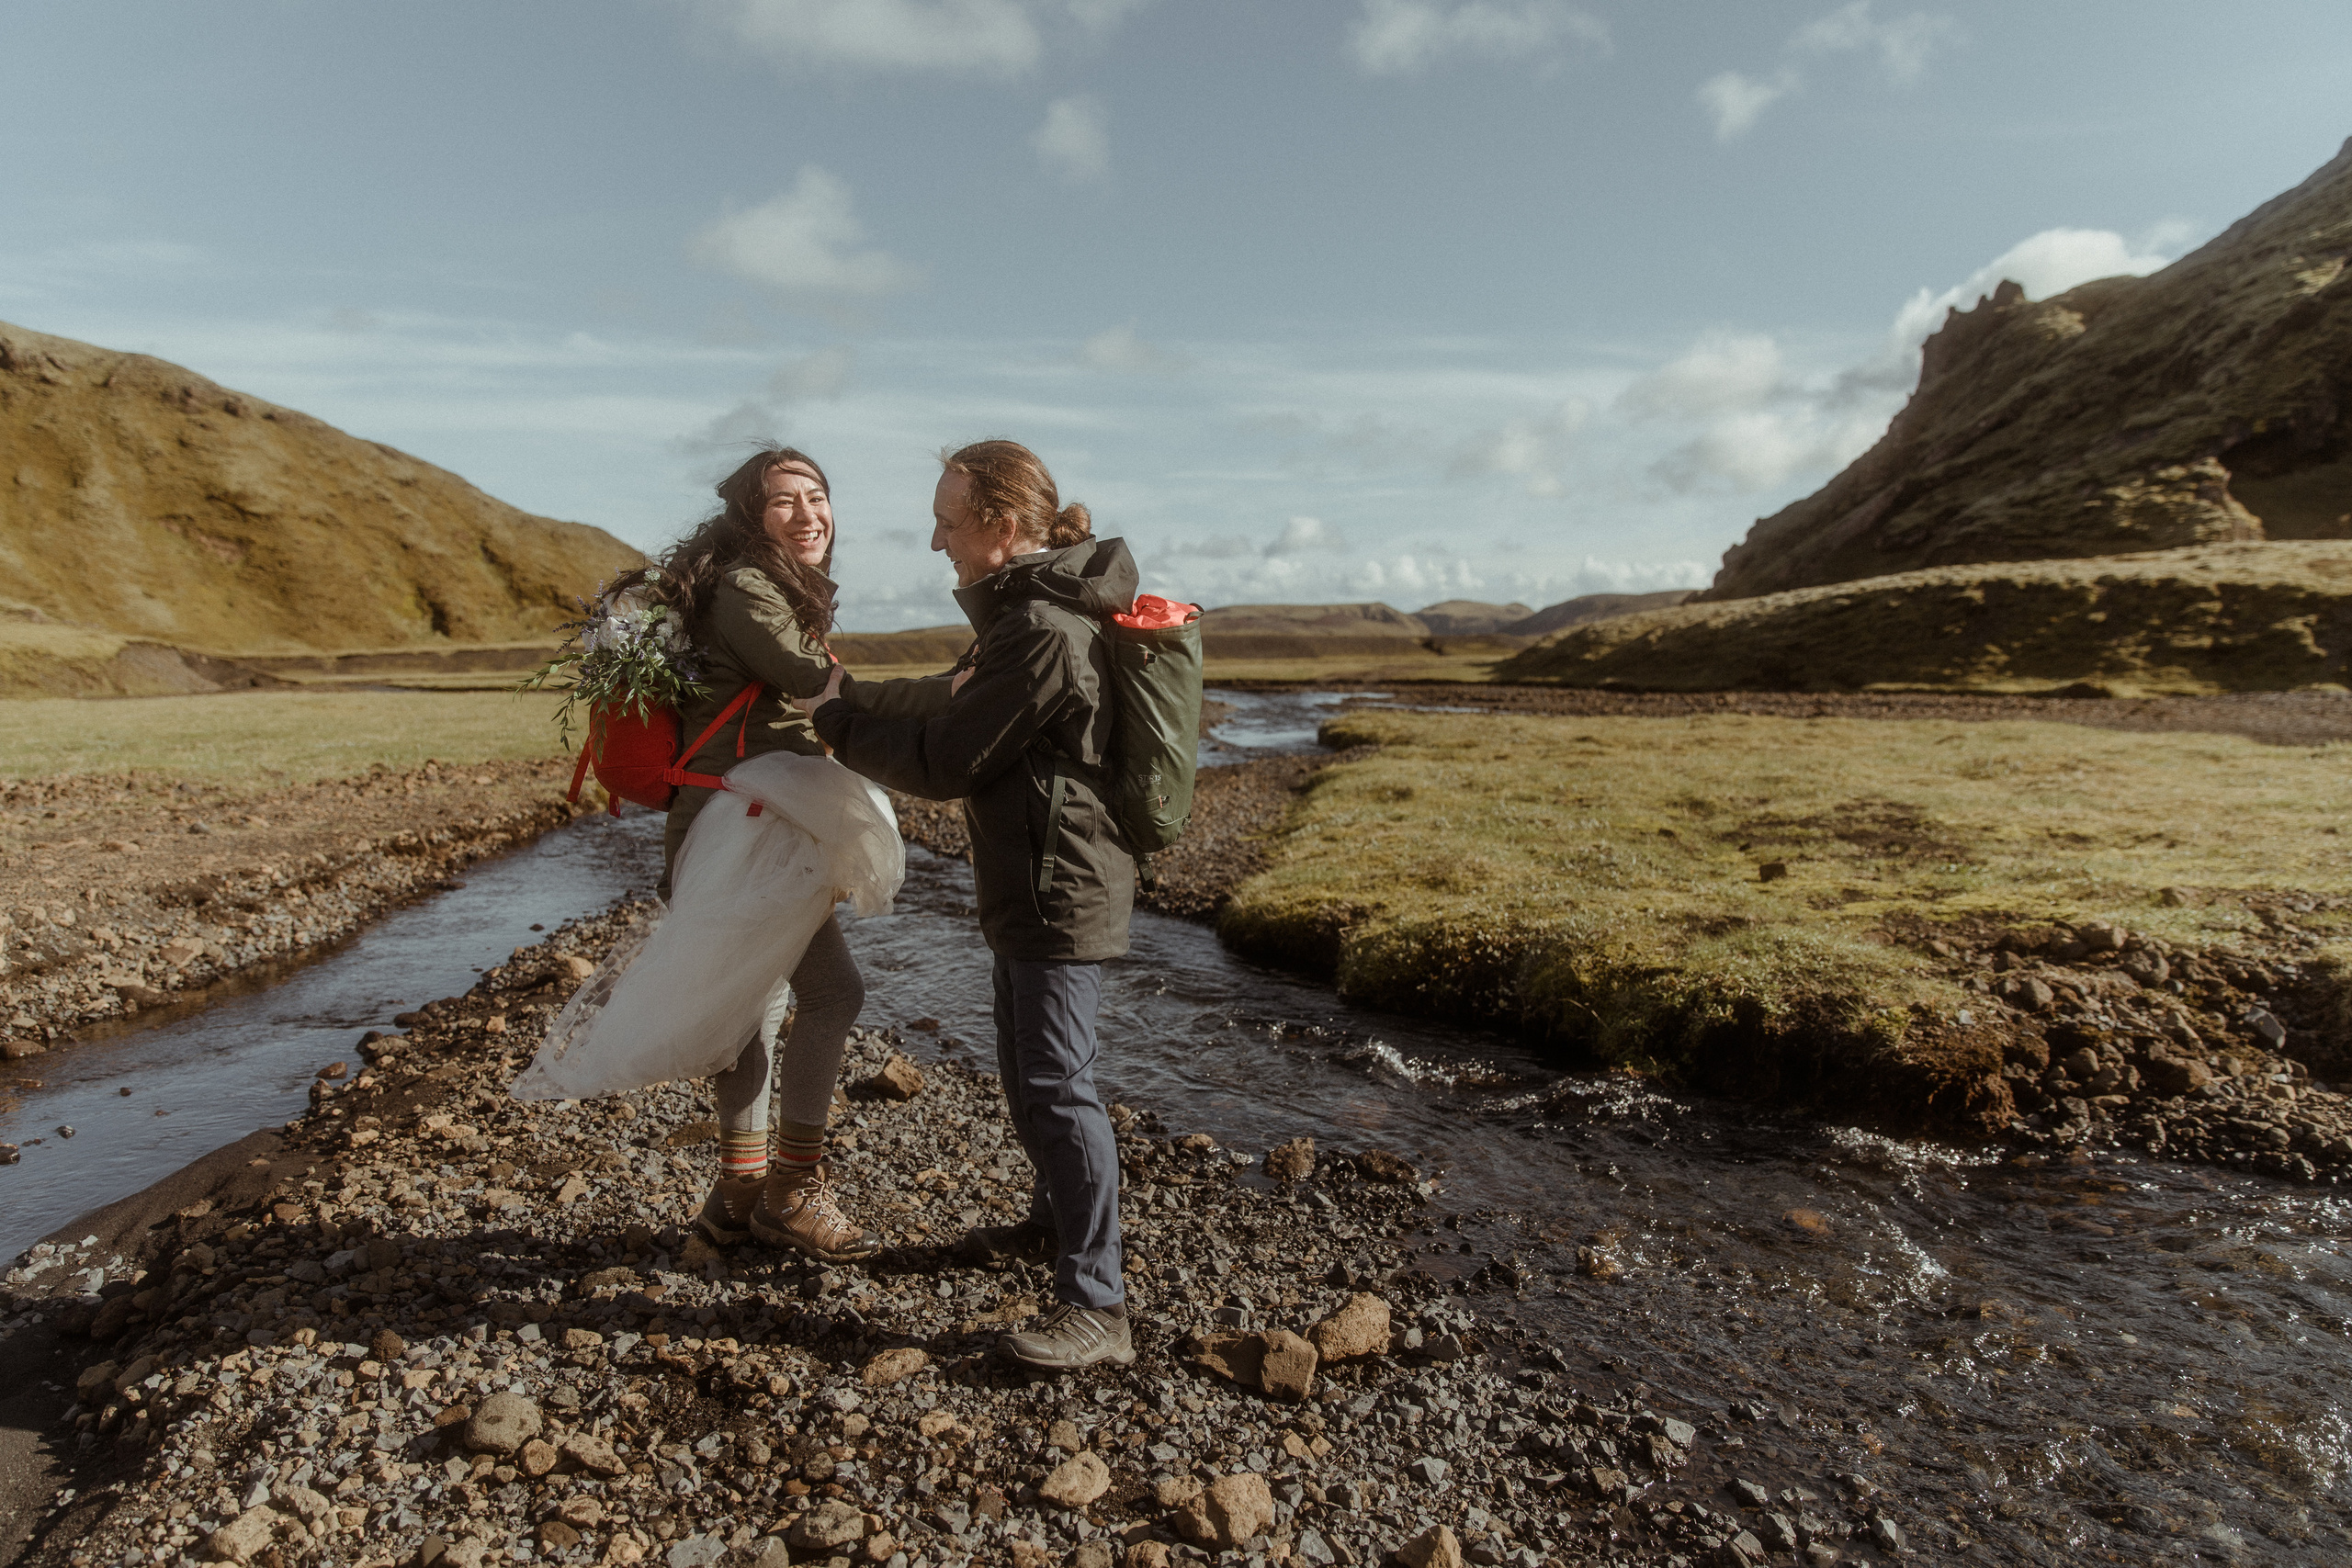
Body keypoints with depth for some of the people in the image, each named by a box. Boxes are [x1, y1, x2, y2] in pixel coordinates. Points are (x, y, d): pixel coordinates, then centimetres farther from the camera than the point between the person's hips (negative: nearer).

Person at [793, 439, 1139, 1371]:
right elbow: (967, 711, 21)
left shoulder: (1042, 631, -22)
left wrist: (837, 718, -3)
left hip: (1060, 888, -11)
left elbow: (941, 763, -17)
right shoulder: (1031, 604, 11)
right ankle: (1055, 1220, 42)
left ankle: (1096, 1308, 1)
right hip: (1031, 882, 11)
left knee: (1054, 1082, -8)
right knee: (1025, 1071, 22)